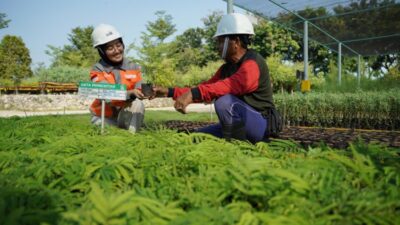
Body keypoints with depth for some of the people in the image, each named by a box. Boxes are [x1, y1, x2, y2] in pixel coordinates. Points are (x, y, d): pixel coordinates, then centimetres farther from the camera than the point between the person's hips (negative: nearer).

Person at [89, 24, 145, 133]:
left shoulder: (133, 67, -3)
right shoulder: (97, 70, -11)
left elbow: (139, 93, -13)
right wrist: (130, 93, -46)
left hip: (128, 117, 1)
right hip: (104, 118, -1)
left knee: (137, 104, -28)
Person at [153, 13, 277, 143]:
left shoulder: (252, 63, -17)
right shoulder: (226, 68, 11)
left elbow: (233, 85, -37)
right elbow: (205, 87, 7)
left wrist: (192, 94, -46)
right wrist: (169, 92, -1)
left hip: (260, 125, -8)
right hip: (237, 126, 8)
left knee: (224, 102, -32)